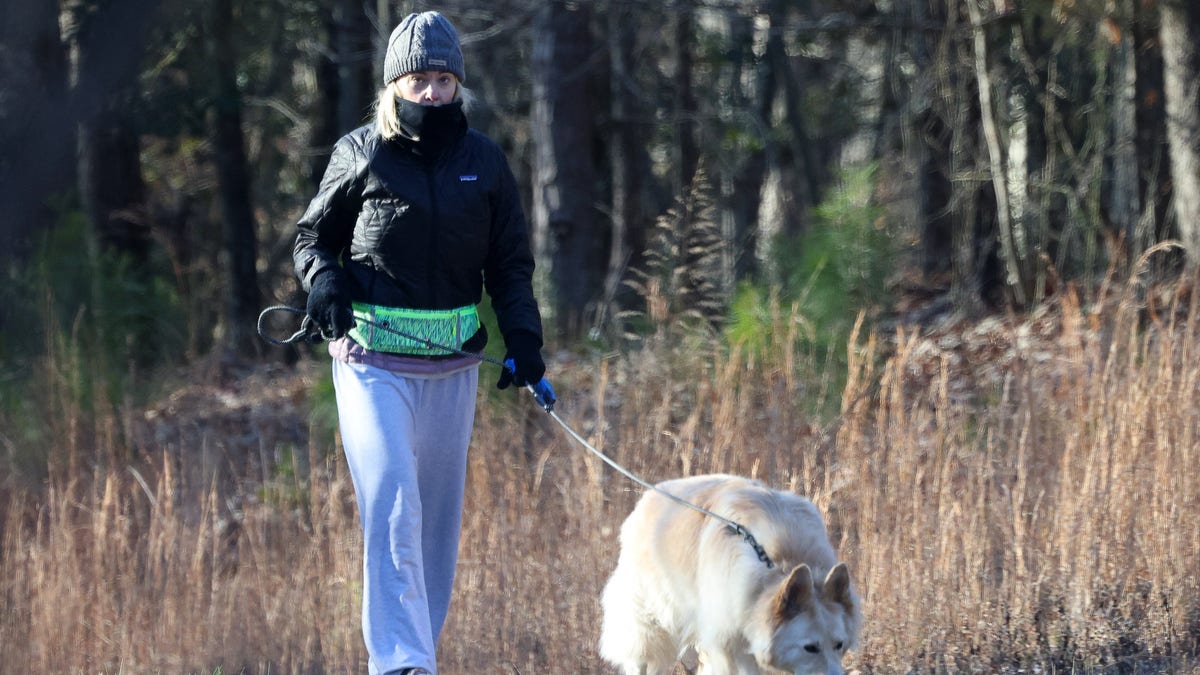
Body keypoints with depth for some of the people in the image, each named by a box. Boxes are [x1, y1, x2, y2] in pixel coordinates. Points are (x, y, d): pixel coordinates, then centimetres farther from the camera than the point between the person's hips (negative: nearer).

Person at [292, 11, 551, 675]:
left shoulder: (483, 161, 6)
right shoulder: (361, 156, -1)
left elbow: (510, 262, 12)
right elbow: (313, 237, 10)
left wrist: (523, 338, -1)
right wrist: (325, 279, -11)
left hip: (452, 364, 4)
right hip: (374, 362, -4)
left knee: (438, 519, 10)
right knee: (392, 511, -16)